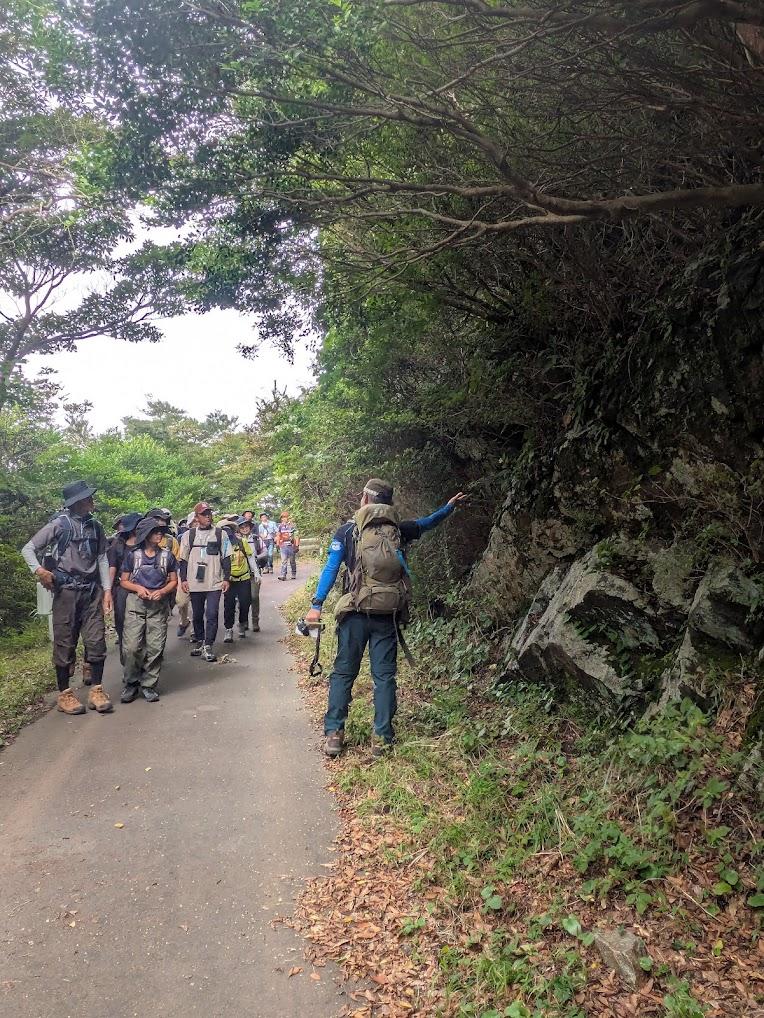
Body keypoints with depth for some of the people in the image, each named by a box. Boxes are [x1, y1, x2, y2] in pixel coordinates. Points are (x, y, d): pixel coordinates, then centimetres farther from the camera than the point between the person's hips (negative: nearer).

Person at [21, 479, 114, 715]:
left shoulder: (95, 527, 8)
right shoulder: (60, 524, -5)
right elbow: (28, 549, -1)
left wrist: (107, 590, 4)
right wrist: (39, 570, -18)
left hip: (92, 591, 4)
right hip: (67, 590, -4)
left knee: (97, 640, 1)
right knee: (65, 643, 3)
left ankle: (96, 691, 9)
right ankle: (64, 694, 14)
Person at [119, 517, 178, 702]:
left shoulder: (167, 555, 8)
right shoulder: (133, 554, 5)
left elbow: (173, 581, 12)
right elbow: (124, 581, 9)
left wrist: (162, 592, -7)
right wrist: (138, 588, -10)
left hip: (159, 605, 1)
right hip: (135, 603, -1)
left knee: (155, 647, -1)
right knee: (132, 646, -8)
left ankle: (149, 685, 12)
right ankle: (131, 683, 11)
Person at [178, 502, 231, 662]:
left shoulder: (220, 534, 3)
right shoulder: (189, 535, 6)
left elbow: (226, 558, 5)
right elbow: (183, 559, 9)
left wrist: (226, 578, -1)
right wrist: (183, 579, 2)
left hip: (214, 582, -2)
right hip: (195, 582, 2)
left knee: (212, 614, -9)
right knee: (197, 615, 12)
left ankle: (207, 646, -5)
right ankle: (199, 642, 25)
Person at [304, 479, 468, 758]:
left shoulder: (347, 531, 0)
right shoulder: (398, 530, 6)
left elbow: (331, 568, -4)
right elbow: (426, 523, 24)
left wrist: (317, 605, -3)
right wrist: (449, 507, 40)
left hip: (355, 613, -1)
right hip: (388, 615, 1)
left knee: (343, 673, 8)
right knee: (384, 676, 7)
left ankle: (333, 735, 7)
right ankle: (382, 739, 8)